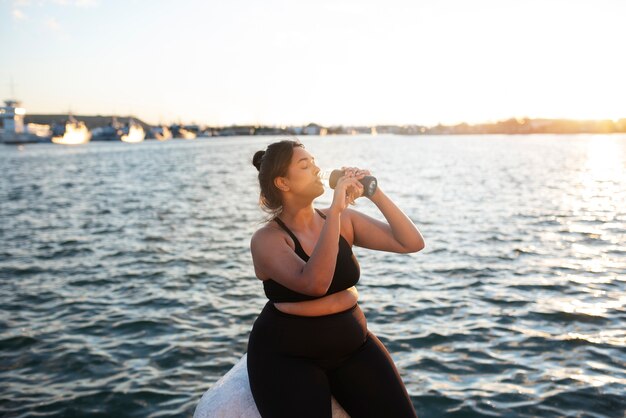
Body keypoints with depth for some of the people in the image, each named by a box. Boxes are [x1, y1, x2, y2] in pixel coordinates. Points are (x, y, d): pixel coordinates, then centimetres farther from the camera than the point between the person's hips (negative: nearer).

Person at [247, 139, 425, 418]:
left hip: (352, 345, 4)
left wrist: (376, 194, -13)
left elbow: (412, 243, -4)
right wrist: (335, 210, -32)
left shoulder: (344, 220, -1)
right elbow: (314, 283, -33)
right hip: (286, 356, -4)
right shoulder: (267, 239, -15)